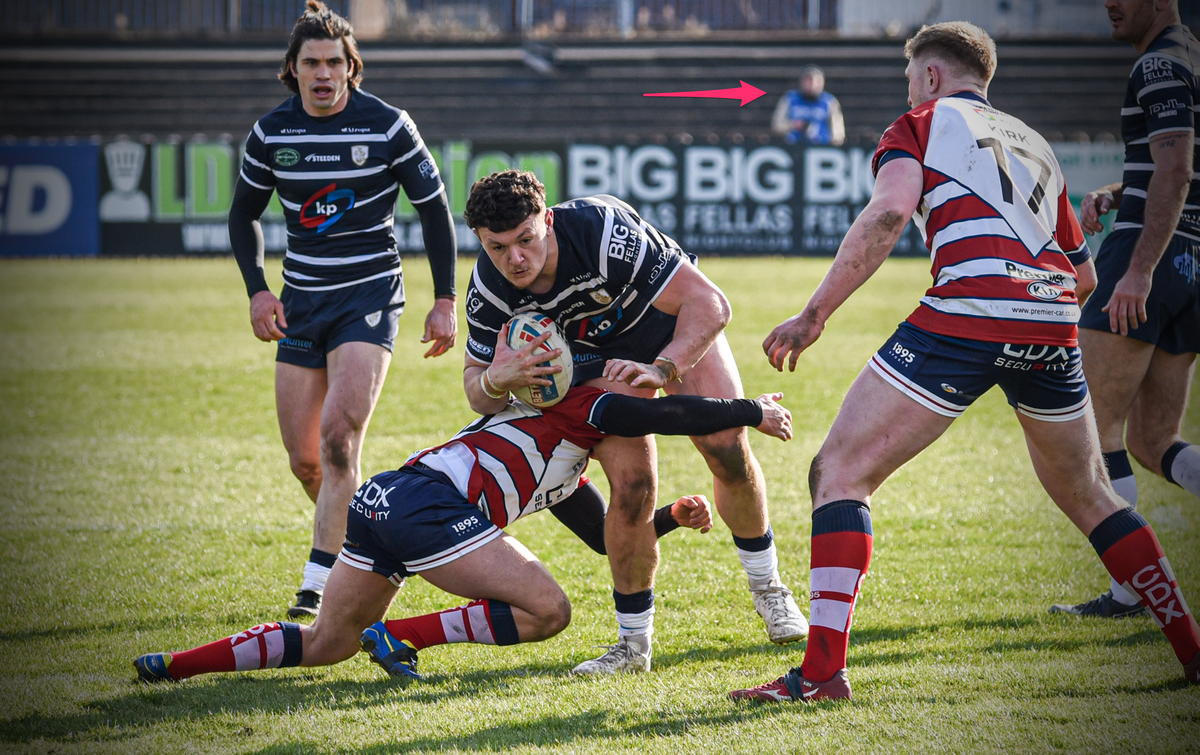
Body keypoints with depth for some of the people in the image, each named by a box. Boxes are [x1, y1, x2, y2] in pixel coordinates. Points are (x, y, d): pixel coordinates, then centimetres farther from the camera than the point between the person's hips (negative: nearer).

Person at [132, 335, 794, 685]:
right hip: (429, 505, -10)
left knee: (327, 644, 18)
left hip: (379, 503, 10)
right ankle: (397, 637, -9)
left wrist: (672, 515, 32)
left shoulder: (565, 479, 34)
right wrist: (753, 411, 5)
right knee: (546, 609, -8)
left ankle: (171, 666, 11)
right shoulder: (580, 406, 7)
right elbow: (666, 415, -5)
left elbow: (607, 532, 44)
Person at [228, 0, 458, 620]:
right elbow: (244, 214, 15)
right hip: (301, 302, 4)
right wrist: (257, 290, 1)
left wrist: (445, 301, -2)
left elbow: (434, 208, 1)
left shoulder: (387, 126, -8)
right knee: (304, 461, 3)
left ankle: (319, 586, -18)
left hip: (370, 295, -4)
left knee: (338, 436, -20)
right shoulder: (271, 132, 1)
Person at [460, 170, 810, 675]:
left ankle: (766, 586, 11)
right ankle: (634, 643, -2)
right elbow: (476, 388, -13)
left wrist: (662, 370, -52)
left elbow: (709, 303, -38)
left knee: (727, 451, -16)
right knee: (632, 485, -17)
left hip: (676, 328, -2)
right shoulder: (490, 290, -27)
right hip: (596, 355, 2)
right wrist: (496, 380, -38)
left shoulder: (603, 229, -40)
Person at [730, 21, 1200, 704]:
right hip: (1053, 326, 6)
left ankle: (824, 670, -13)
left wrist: (814, 315, -8)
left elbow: (889, 213, -8)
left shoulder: (921, 124, 13)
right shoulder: (1034, 144, 29)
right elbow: (1085, 276, 30)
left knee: (840, 475, 0)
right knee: (1088, 496, 25)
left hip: (966, 317, -6)